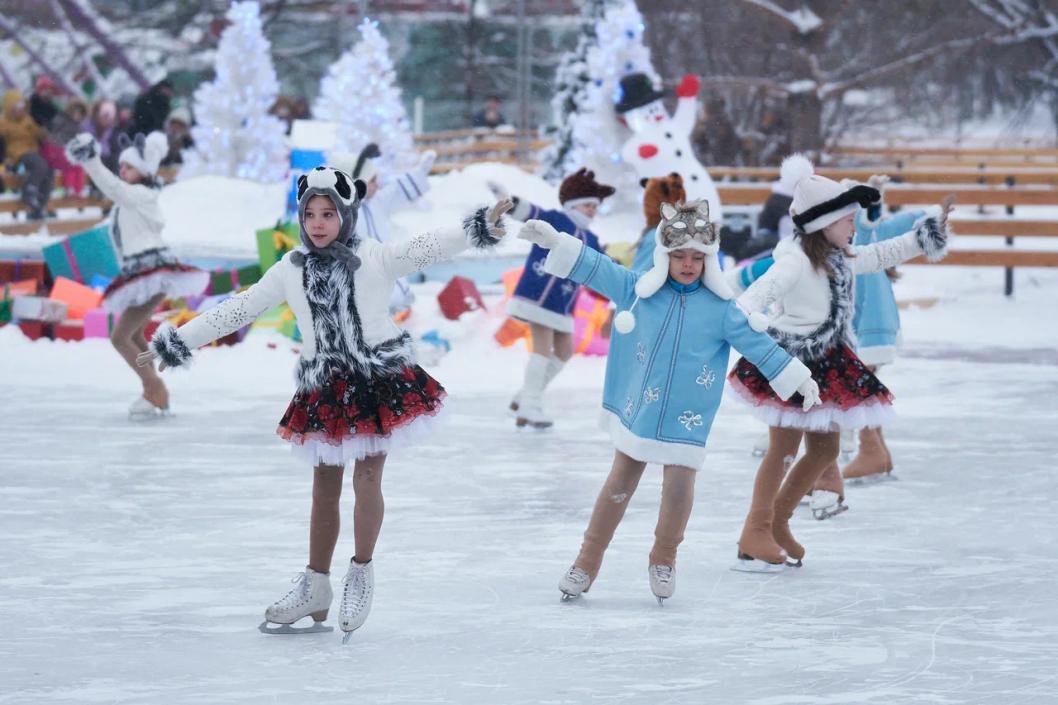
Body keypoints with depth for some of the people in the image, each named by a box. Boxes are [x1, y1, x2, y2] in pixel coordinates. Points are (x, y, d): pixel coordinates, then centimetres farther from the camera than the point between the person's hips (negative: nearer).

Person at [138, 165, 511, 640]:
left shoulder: (375, 258, -4)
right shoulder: (291, 271, 5)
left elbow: (429, 248, -16)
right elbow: (237, 311, 10)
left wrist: (481, 227, -32)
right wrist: (176, 342, 12)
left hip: (378, 381, -3)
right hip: (323, 389, 3)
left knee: (367, 479, -4)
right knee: (324, 488, 9)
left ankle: (362, 574, 12)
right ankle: (315, 587, 18)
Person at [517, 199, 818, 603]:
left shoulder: (720, 308, -4)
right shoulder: (637, 291, -2)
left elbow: (757, 344, -1)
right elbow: (594, 268, -1)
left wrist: (798, 379, -1)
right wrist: (553, 241, -9)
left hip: (687, 420, -1)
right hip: (637, 411, 1)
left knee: (679, 487, -7)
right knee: (620, 482, 7)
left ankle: (664, 559, 19)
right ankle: (587, 563, 17)